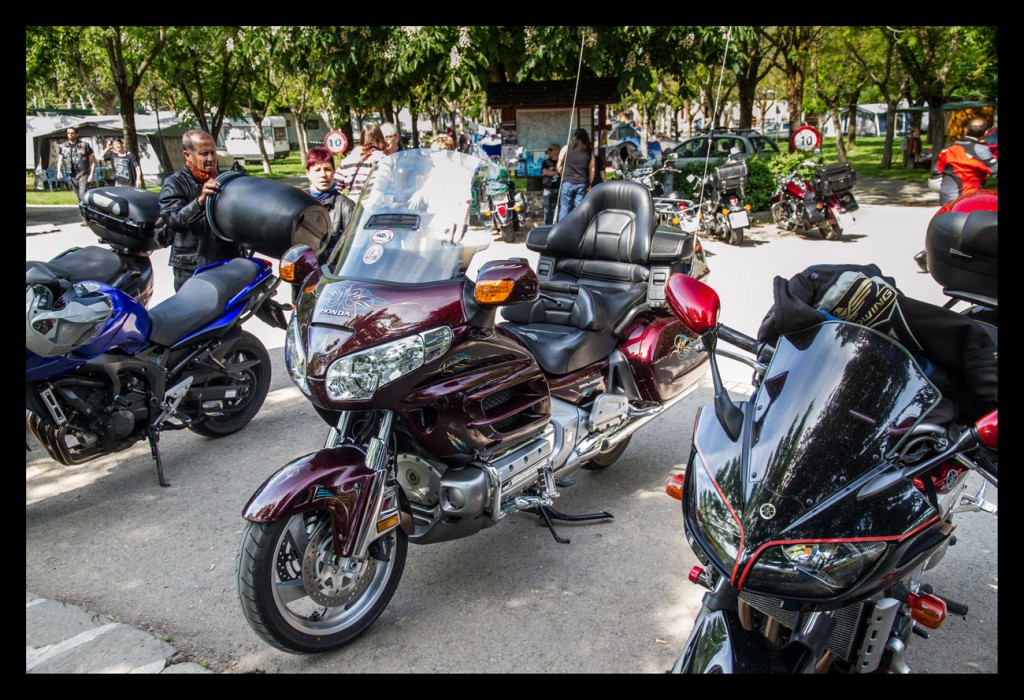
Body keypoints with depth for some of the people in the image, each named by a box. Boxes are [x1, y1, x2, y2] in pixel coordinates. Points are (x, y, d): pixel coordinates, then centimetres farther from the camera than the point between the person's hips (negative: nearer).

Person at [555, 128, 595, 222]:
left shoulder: (566, 149, 1)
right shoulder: (589, 151, 4)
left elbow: (559, 166, 3)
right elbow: (592, 169, 6)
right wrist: (589, 184, 14)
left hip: (567, 183, -1)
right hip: (582, 184, 1)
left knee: (564, 208, 3)